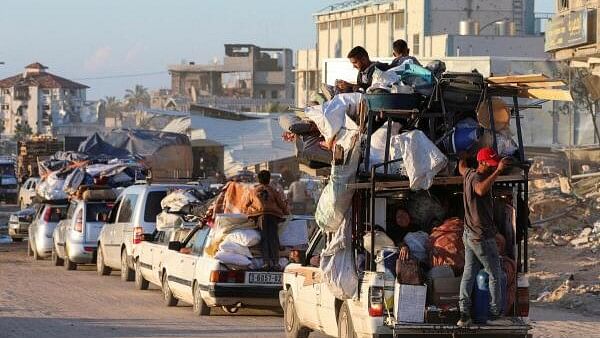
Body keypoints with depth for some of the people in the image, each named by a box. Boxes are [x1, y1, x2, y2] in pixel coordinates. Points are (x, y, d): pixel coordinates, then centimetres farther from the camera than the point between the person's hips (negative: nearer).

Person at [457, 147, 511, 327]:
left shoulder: (470, 174, 7)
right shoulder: (476, 178, -22)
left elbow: (461, 168, 33)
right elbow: (481, 190, -47)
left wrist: (462, 155, 54)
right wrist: (498, 171, -51)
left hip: (469, 235, 9)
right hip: (482, 237, -9)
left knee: (468, 274, 8)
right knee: (494, 275, 1)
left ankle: (464, 314, 3)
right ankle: (494, 315, 4)